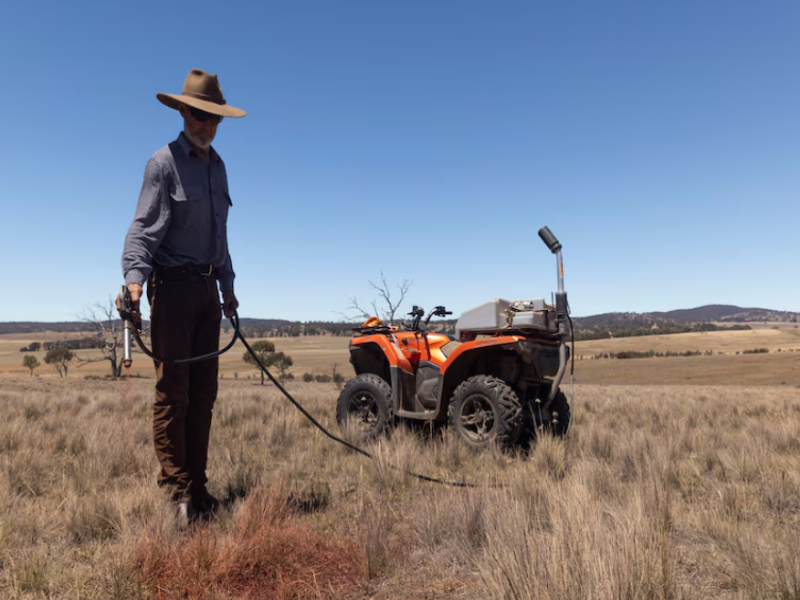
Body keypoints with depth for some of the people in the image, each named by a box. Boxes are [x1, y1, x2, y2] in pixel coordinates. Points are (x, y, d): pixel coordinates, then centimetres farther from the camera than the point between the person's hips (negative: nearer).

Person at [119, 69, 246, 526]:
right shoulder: (165, 162, -5)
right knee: (174, 389, -5)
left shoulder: (217, 165, 16)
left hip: (207, 288, 7)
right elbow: (145, 227, -14)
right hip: (173, 286, -7)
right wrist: (135, 277, -30)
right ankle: (176, 487, 6)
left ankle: (197, 487, 17)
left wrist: (228, 286, 22)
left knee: (204, 391, 8)